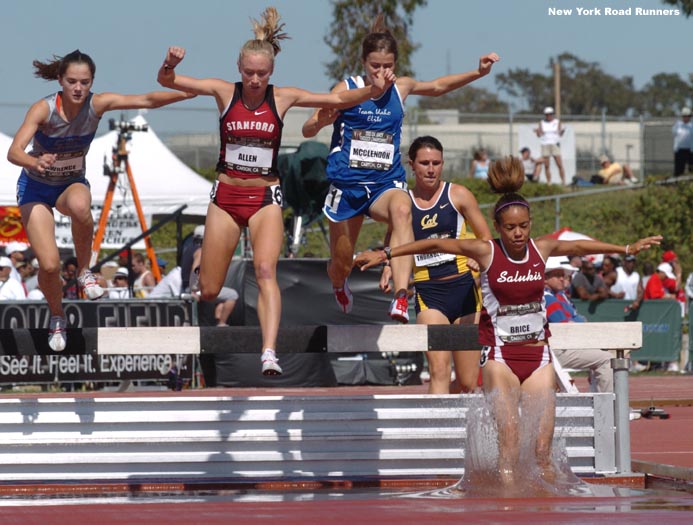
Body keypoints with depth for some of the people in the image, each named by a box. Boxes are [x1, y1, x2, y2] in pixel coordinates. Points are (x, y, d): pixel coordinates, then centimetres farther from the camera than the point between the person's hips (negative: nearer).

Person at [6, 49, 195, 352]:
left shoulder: (97, 104, -17)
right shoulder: (43, 109, -25)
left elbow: (148, 100, -21)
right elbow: (14, 152, -34)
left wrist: (191, 93, -34)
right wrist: (35, 162, -56)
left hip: (72, 183, 1)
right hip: (36, 187, -1)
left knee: (80, 207, -39)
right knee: (49, 265, -15)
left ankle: (84, 272, -15)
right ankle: (57, 317, 17)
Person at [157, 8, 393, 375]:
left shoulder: (283, 98, -1)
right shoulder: (224, 92, -2)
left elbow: (338, 100, -2)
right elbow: (166, 81, -5)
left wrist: (373, 91, -19)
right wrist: (171, 64, -28)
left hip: (265, 197, -1)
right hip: (225, 196, 1)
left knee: (265, 270, -24)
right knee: (208, 290, 2)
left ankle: (269, 354, -35)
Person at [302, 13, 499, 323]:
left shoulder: (401, 89, 4)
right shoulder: (347, 90, -6)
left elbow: (439, 87, 24)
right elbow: (307, 131, -8)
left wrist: (478, 73, 11)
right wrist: (321, 121, -31)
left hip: (387, 183, 1)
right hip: (347, 185, -1)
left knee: (402, 209, -36)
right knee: (341, 263, 9)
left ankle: (401, 298, -49)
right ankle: (339, 285, 51)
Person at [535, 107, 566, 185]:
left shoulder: (557, 122, 7)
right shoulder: (542, 123, 10)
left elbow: (560, 134, 2)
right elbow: (539, 135, 4)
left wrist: (562, 131, -19)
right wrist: (537, 131, -17)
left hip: (555, 144, -1)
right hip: (545, 145, 1)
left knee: (560, 165, -9)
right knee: (547, 166, -3)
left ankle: (563, 182, -6)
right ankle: (548, 182, 0)